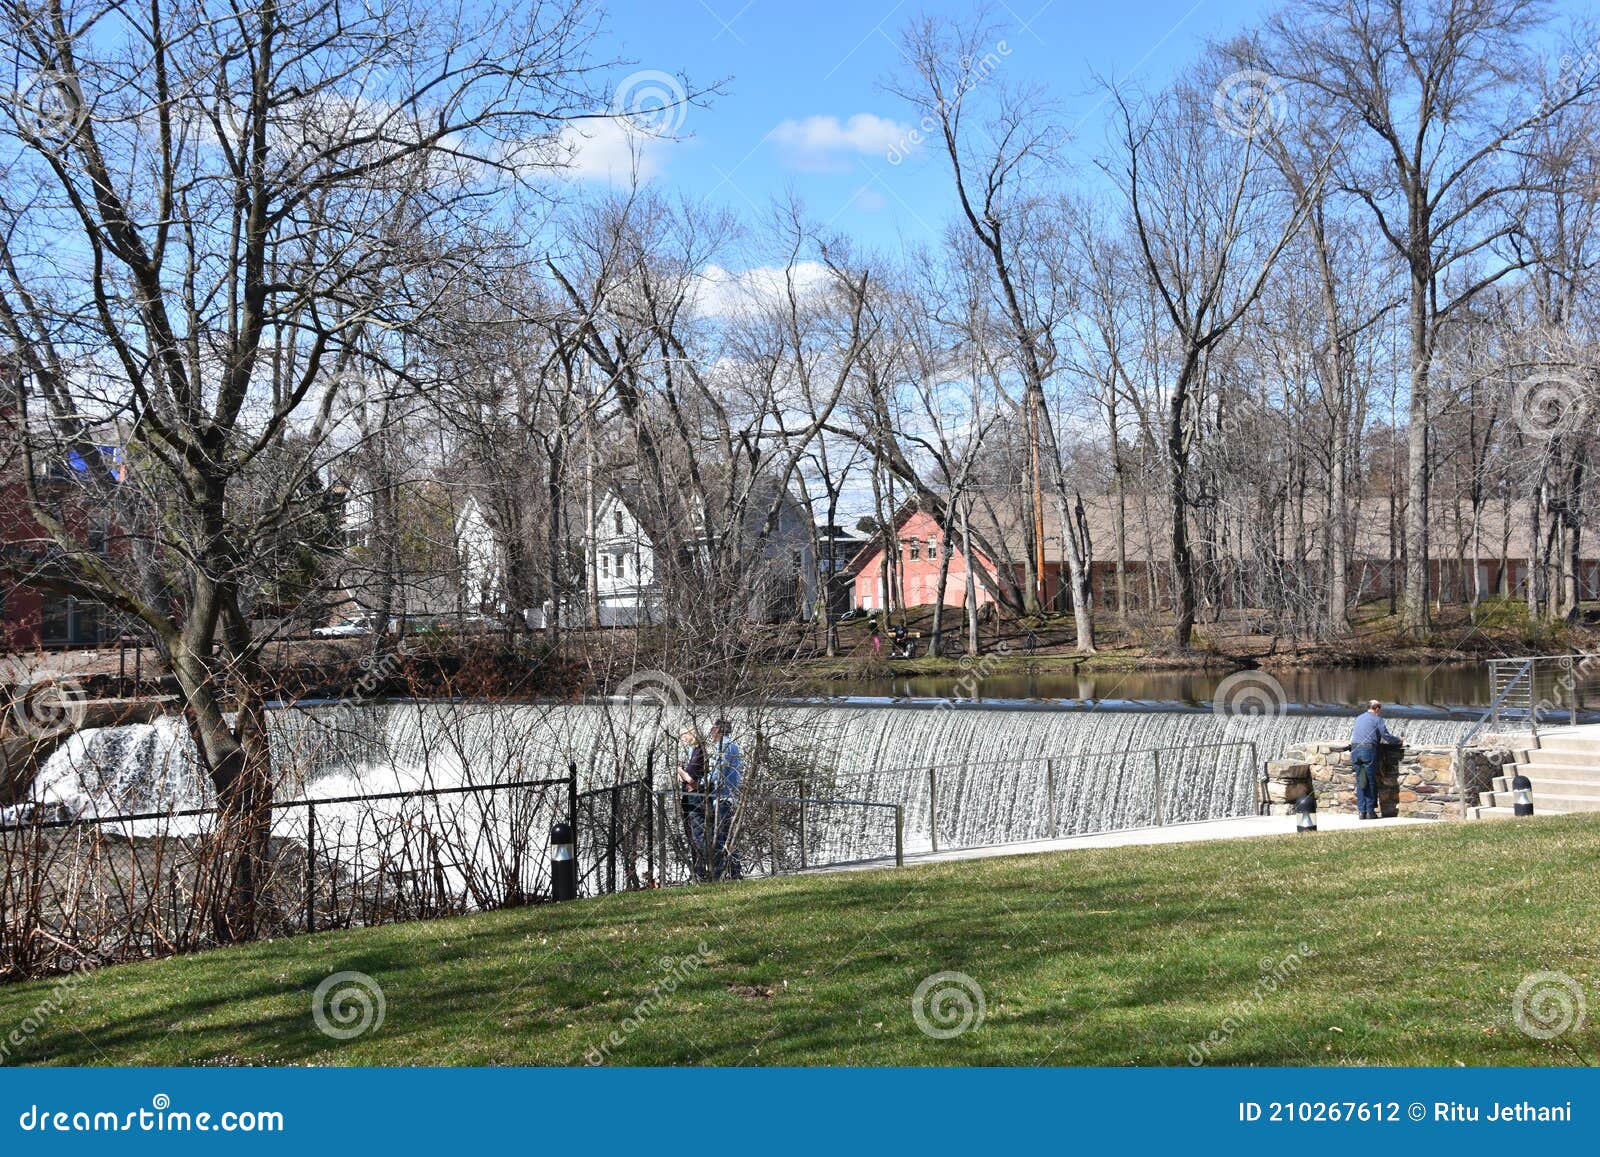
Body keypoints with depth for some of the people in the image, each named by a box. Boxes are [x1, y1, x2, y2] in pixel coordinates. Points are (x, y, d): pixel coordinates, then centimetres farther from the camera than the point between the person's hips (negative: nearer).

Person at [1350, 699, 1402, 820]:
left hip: (1355, 750, 5)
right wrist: (1398, 739, 17)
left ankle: (1362, 811, 4)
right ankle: (1370, 811, 1)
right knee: (1371, 782, 1)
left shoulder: (1359, 718, 23)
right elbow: (1386, 735, -2)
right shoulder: (1377, 719, 4)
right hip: (1368, 750, -5)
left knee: (1360, 783, 7)